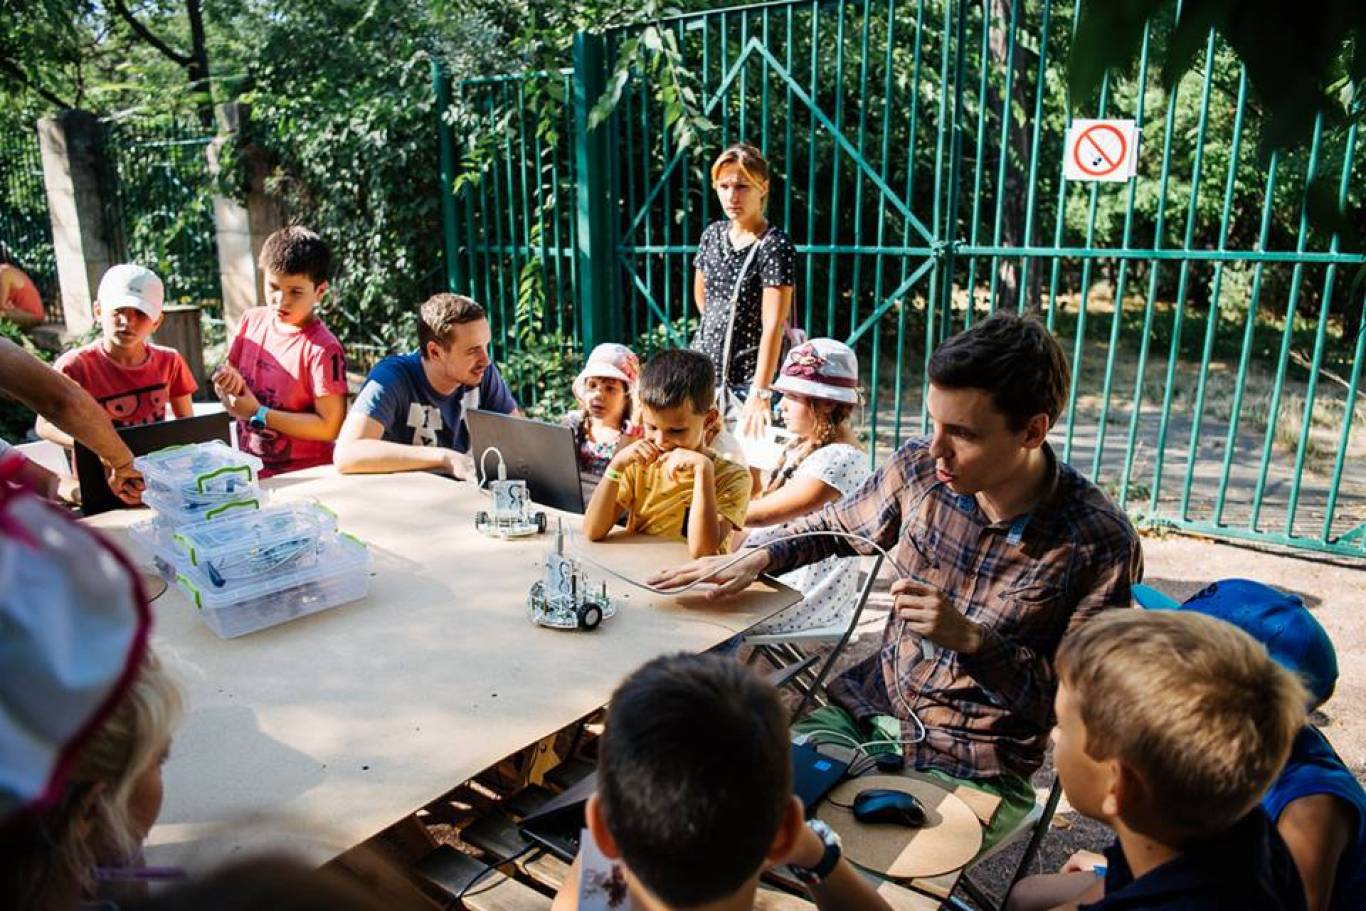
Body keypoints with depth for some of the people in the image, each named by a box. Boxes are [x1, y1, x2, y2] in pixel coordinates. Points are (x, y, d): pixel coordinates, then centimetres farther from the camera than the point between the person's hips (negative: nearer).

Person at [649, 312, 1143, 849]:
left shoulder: (1100, 542, -18)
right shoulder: (919, 468, -7)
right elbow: (837, 527, 13)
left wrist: (970, 638, -25)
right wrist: (758, 559, -3)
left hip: (972, 770, -4)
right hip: (868, 708, 4)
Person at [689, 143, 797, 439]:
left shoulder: (775, 245, -14)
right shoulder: (713, 234, 6)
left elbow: (773, 324, -22)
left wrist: (760, 394, -28)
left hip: (749, 375, -6)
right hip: (705, 365, 6)